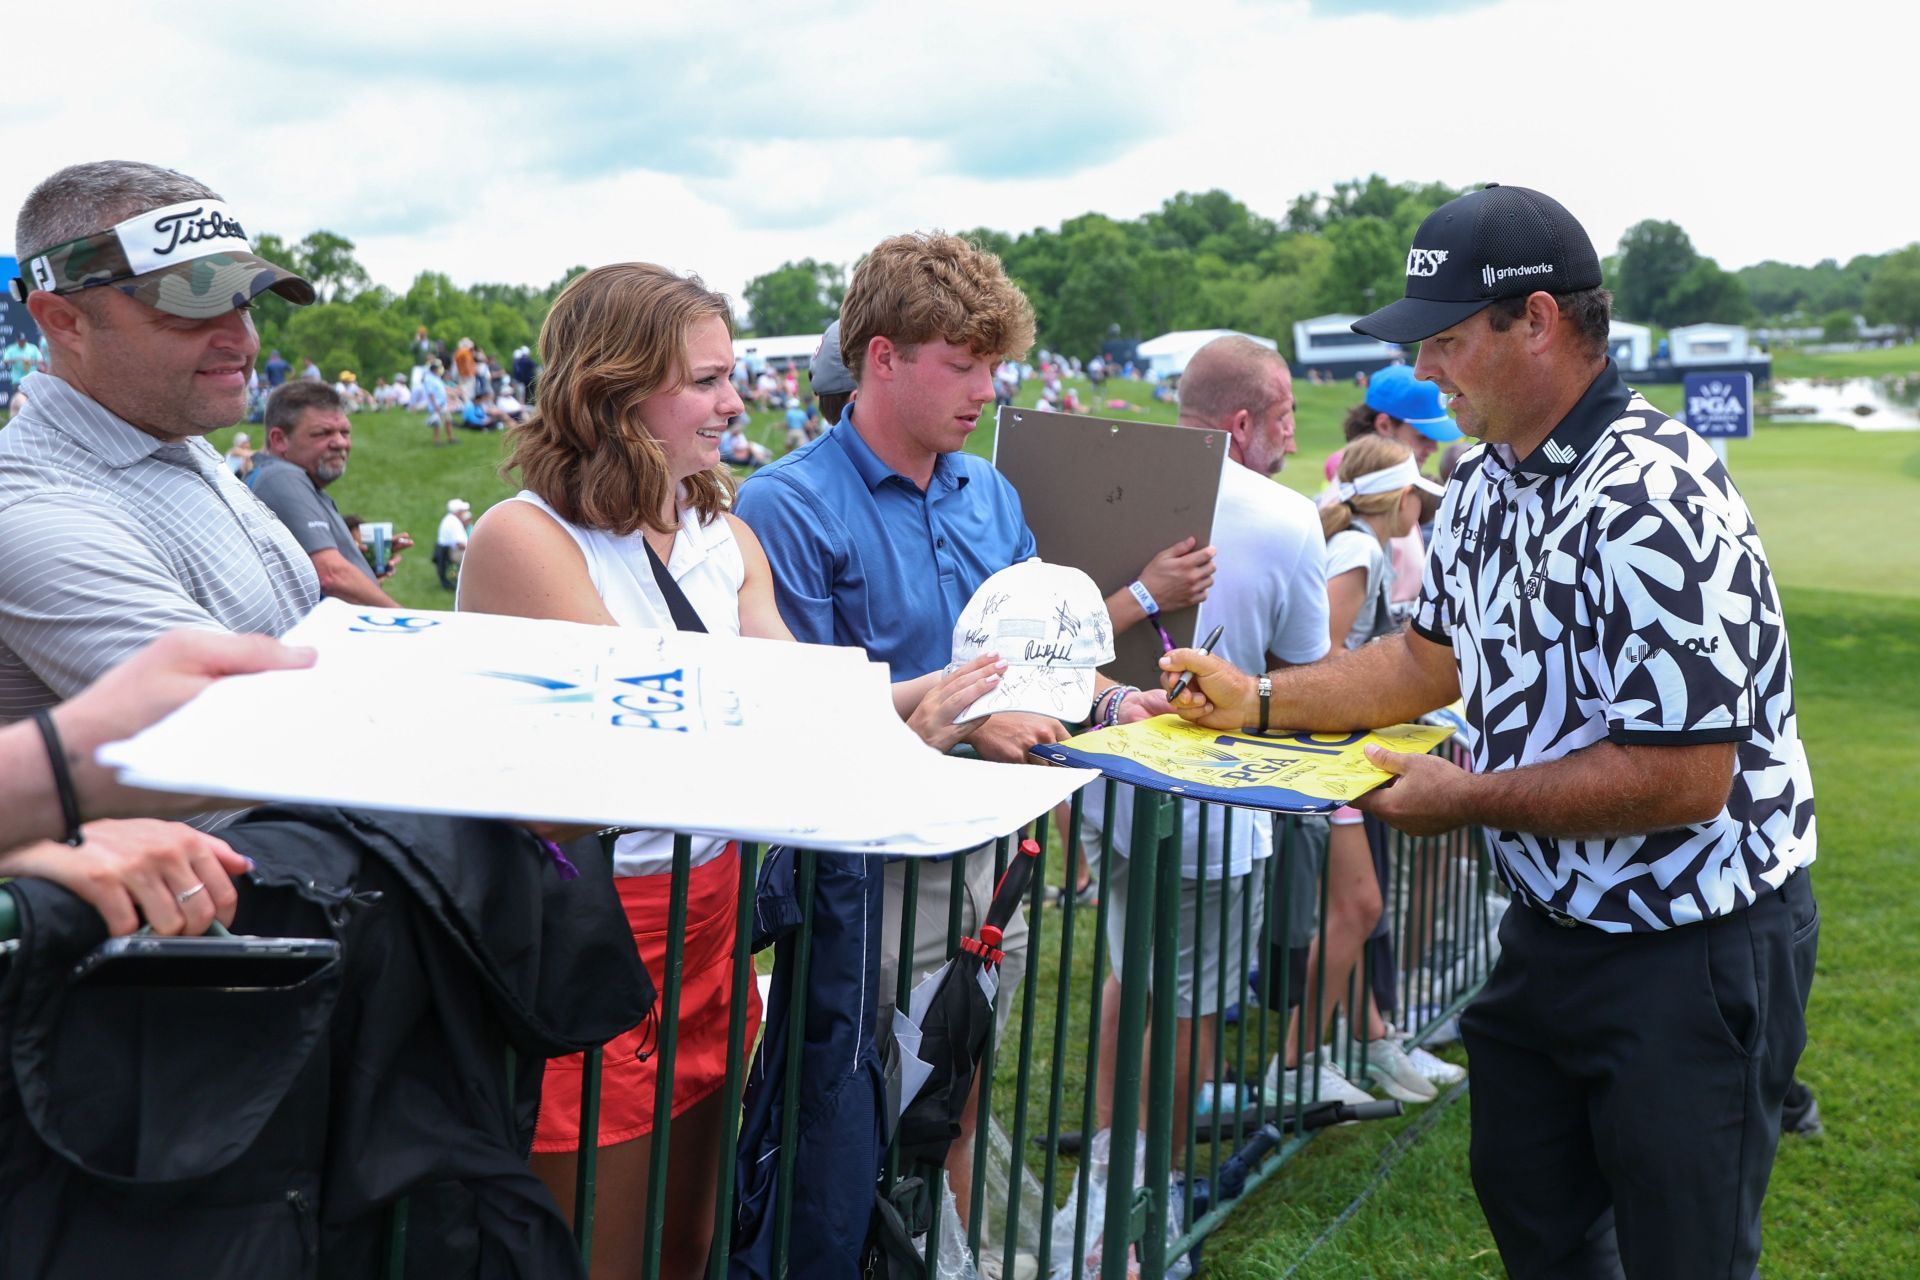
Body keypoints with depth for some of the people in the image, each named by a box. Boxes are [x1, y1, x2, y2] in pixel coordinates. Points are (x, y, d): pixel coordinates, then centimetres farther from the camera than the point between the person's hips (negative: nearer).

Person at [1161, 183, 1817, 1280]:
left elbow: (1681, 781, -28)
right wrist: (1259, 700, 5)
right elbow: (1431, 656, 16)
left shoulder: (1654, 504, -27)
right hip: (1552, 928, 9)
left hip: (1696, 950, -9)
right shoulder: (1487, 482, 4)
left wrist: (1465, 799, -20)